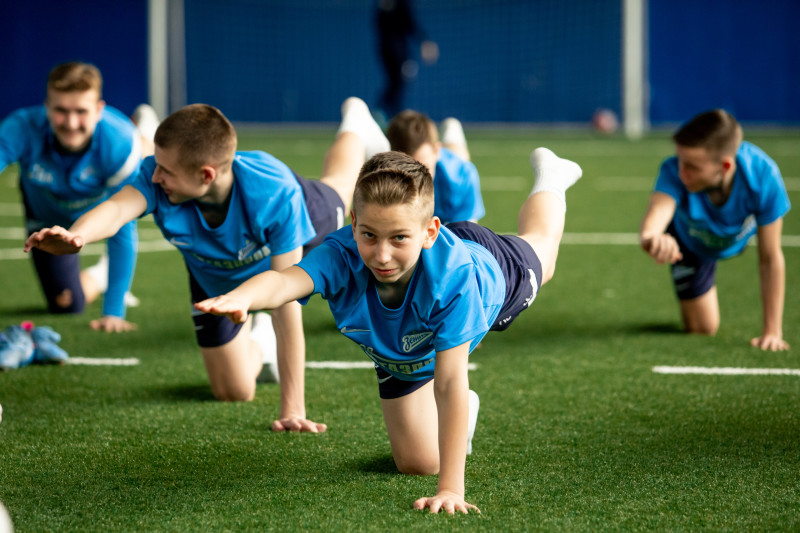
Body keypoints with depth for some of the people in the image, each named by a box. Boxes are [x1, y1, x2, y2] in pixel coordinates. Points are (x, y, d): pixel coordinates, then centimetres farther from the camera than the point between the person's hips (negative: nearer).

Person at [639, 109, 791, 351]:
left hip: (739, 238, 1)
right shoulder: (674, 172, -46)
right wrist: (651, 238, -94)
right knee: (701, 328, 4)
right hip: (691, 245, -1)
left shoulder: (763, 175, -44)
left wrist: (772, 332, -32)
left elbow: (770, 258, -35)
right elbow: (657, 211, -67)